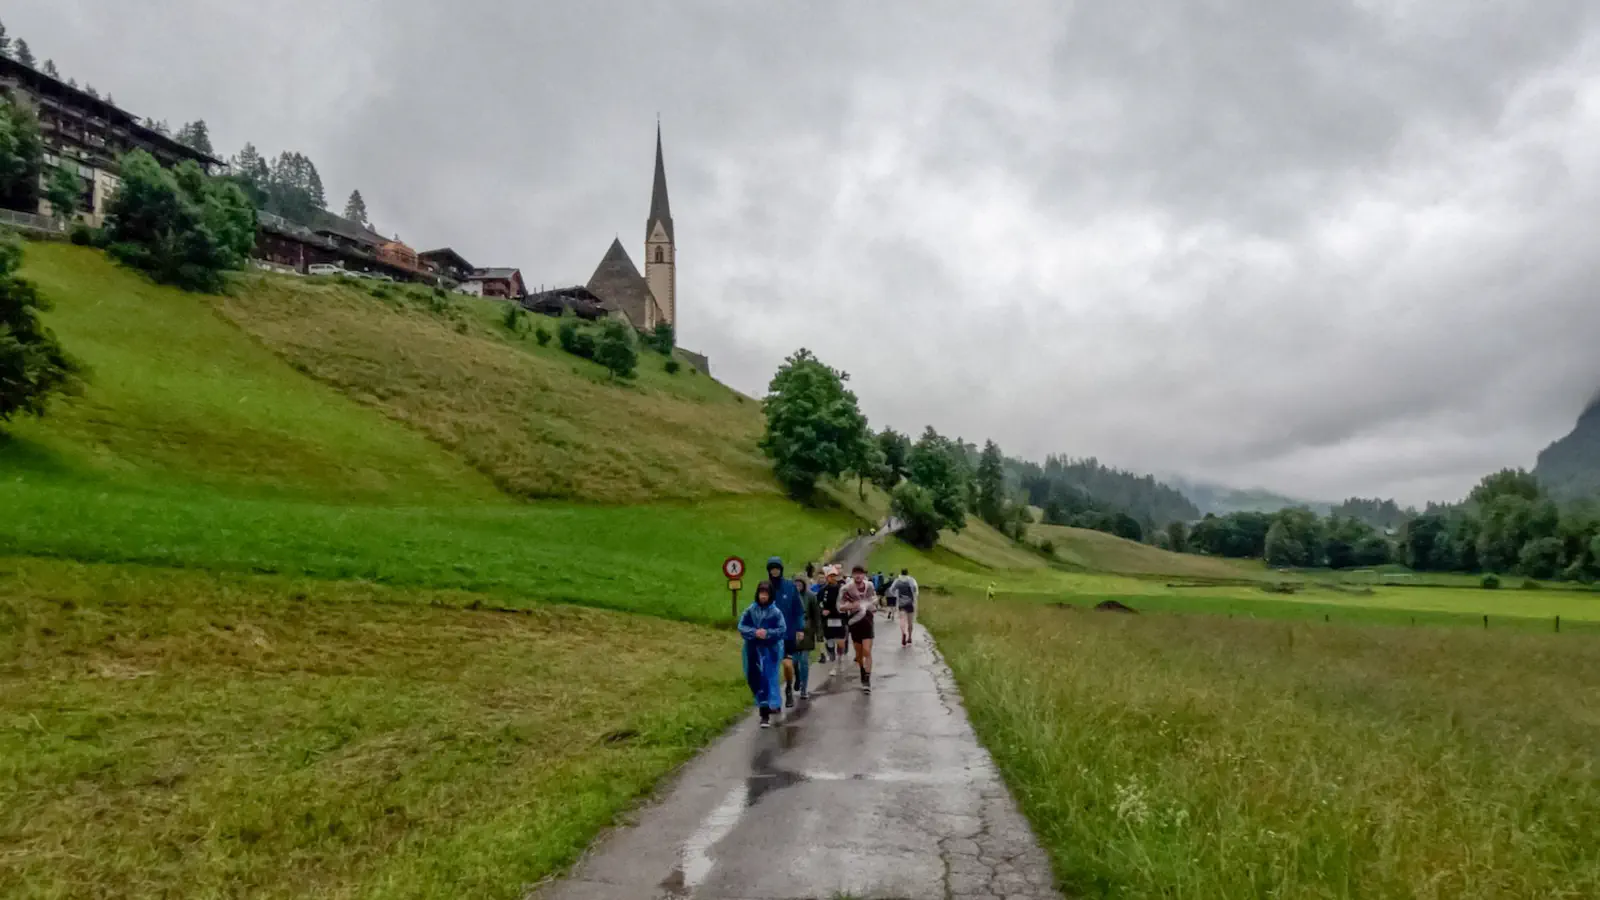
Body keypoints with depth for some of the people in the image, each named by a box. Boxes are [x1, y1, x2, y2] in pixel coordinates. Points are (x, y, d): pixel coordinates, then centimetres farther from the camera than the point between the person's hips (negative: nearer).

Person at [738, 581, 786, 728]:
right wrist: (754, 632, -17)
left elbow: (782, 629, -8)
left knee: (768, 680, -6)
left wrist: (768, 633, -21)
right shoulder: (750, 610, 0)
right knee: (753, 679, 11)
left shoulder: (775, 612, -7)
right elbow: (741, 627, -1)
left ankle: (765, 713, -3)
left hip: (770, 650, -3)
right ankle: (768, 705, 35)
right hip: (753, 649, 3)